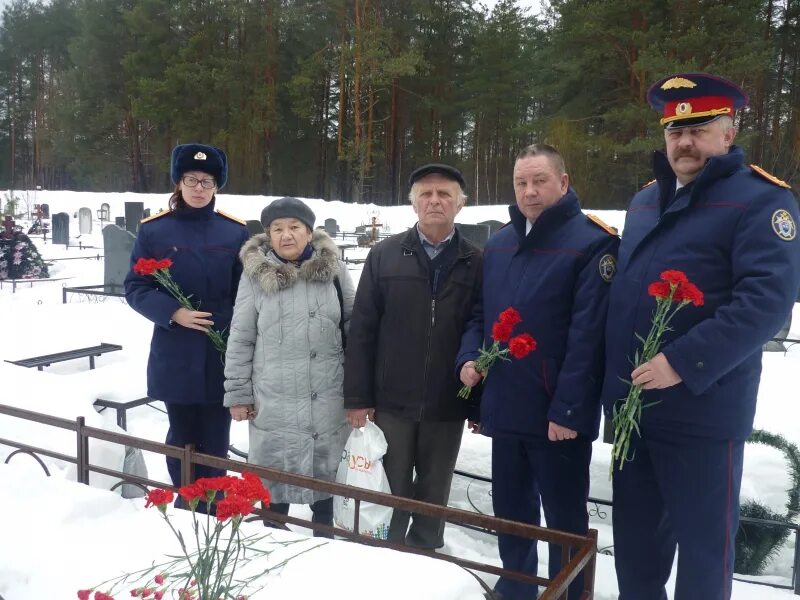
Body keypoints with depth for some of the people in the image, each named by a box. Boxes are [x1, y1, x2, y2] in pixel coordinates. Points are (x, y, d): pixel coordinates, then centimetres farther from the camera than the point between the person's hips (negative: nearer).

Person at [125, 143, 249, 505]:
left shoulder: (235, 232, 2)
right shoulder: (154, 230, 0)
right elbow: (135, 288, 1)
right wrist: (173, 313, -15)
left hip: (223, 356, 0)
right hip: (175, 356, 0)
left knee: (215, 439, 7)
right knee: (182, 437, 12)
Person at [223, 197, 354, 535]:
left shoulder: (333, 268, -2)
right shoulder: (256, 275, -4)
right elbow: (239, 340, 0)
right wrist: (237, 394, 0)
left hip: (328, 400, 1)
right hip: (274, 402, -1)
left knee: (325, 474, 16)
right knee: (274, 477, 9)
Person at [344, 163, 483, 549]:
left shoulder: (476, 263, -1)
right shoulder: (384, 255, 1)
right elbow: (361, 329, -1)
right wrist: (357, 397, -4)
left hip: (447, 406, 0)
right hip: (390, 402, 0)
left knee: (434, 499, 16)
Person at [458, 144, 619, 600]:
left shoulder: (593, 243, -12)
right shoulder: (498, 244, 11)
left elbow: (588, 334, -18)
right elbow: (482, 313, 17)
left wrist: (568, 409, -20)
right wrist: (469, 356, -1)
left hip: (558, 415, -6)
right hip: (505, 408, 7)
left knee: (565, 519, 10)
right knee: (511, 510, 21)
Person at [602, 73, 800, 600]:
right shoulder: (645, 201, 14)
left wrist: (684, 364, -25)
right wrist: (615, 375, 12)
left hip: (702, 412, -7)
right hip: (631, 406, 7)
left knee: (703, 542, 9)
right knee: (634, 534, 19)